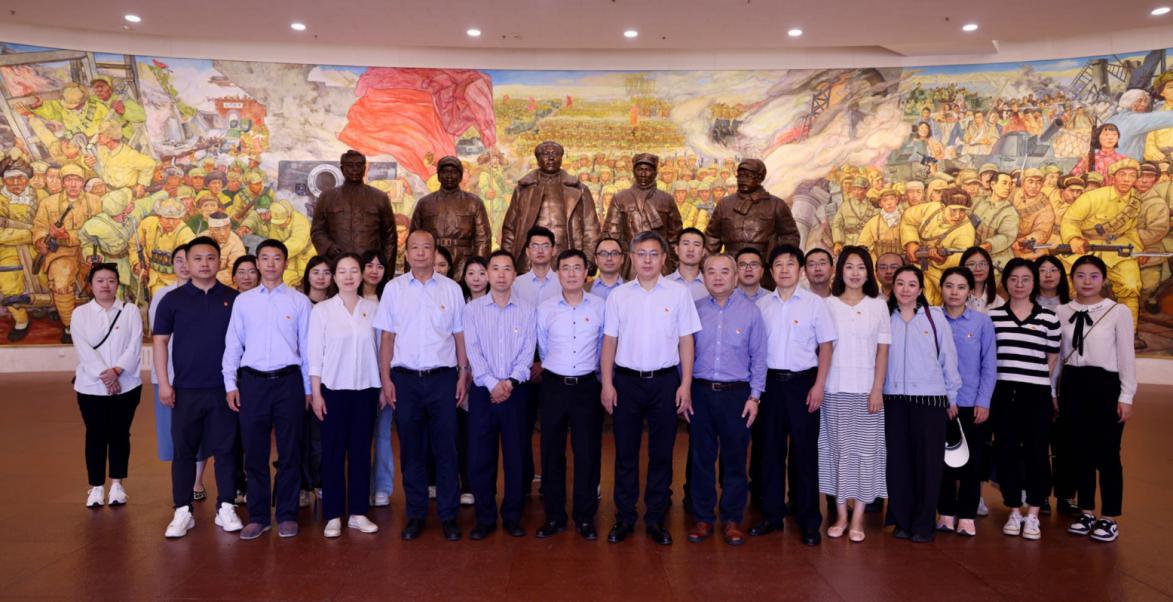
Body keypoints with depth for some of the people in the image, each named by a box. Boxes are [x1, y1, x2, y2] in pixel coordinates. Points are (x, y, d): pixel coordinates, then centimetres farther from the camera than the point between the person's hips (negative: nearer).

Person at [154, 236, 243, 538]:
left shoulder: (233, 299, 4)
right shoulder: (173, 299, 2)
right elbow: (160, 341, 2)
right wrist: (164, 383, -4)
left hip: (224, 388, 0)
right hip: (186, 389, 0)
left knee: (226, 449, 5)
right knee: (184, 450, 6)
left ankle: (225, 508, 16)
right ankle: (183, 511, 16)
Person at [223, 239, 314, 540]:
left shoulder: (299, 301, 3)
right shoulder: (243, 301, 7)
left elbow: (306, 346, 4)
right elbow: (233, 345, 9)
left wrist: (308, 388, 3)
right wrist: (230, 384, 3)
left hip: (289, 380, -1)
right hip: (253, 381, 1)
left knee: (289, 452, 5)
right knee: (254, 452, 7)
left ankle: (287, 515, 17)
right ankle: (258, 516, 19)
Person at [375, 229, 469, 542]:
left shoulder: (452, 289, 4)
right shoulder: (393, 289, 5)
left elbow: (460, 335, 6)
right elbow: (386, 337, 5)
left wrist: (464, 374, 0)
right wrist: (385, 379, 0)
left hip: (442, 378, 0)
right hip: (405, 378, 1)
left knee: (446, 449, 3)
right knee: (411, 450, 8)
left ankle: (448, 515, 15)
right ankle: (415, 514, 20)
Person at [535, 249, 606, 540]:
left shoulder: (600, 306, -1)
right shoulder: (545, 309, 2)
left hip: (586, 386, -1)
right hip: (553, 385, 1)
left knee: (588, 451, 3)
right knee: (551, 451, 7)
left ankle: (585, 518, 17)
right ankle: (554, 516, 20)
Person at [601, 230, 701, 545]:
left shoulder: (679, 293, 1)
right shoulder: (618, 295, 3)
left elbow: (686, 341, 1)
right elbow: (609, 341, 5)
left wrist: (685, 385, -3)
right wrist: (607, 384, 0)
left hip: (665, 380, 0)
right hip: (626, 380, 1)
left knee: (661, 453, 7)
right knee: (625, 452, 7)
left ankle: (656, 518, 20)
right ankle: (624, 517, 19)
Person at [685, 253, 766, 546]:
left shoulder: (750, 311, 1)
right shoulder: (695, 310, 4)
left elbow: (758, 357, 3)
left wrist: (755, 396, -1)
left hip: (736, 393, -1)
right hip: (700, 392, 1)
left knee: (734, 458, 6)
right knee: (701, 457, 7)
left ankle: (732, 518, 19)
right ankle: (703, 517, 19)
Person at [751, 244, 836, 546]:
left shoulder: (815, 303, -2)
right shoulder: (761, 305, 6)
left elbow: (826, 346, -1)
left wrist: (818, 385, -8)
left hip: (802, 382, -3)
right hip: (770, 382, 3)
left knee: (804, 450, 2)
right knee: (770, 448, 8)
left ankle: (808, 520, 14)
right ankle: (772, 514, 20)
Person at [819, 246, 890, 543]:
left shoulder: (878, 306, 6)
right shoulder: (828, 304, 3)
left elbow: (882, 351, 3)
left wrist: (877, 390, -4)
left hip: (867, 390, 1)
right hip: (835, 389, 0)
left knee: (866, 451, 1)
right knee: (838, 450, 4)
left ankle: (858, 518, 9)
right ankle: (840, 515, 12)